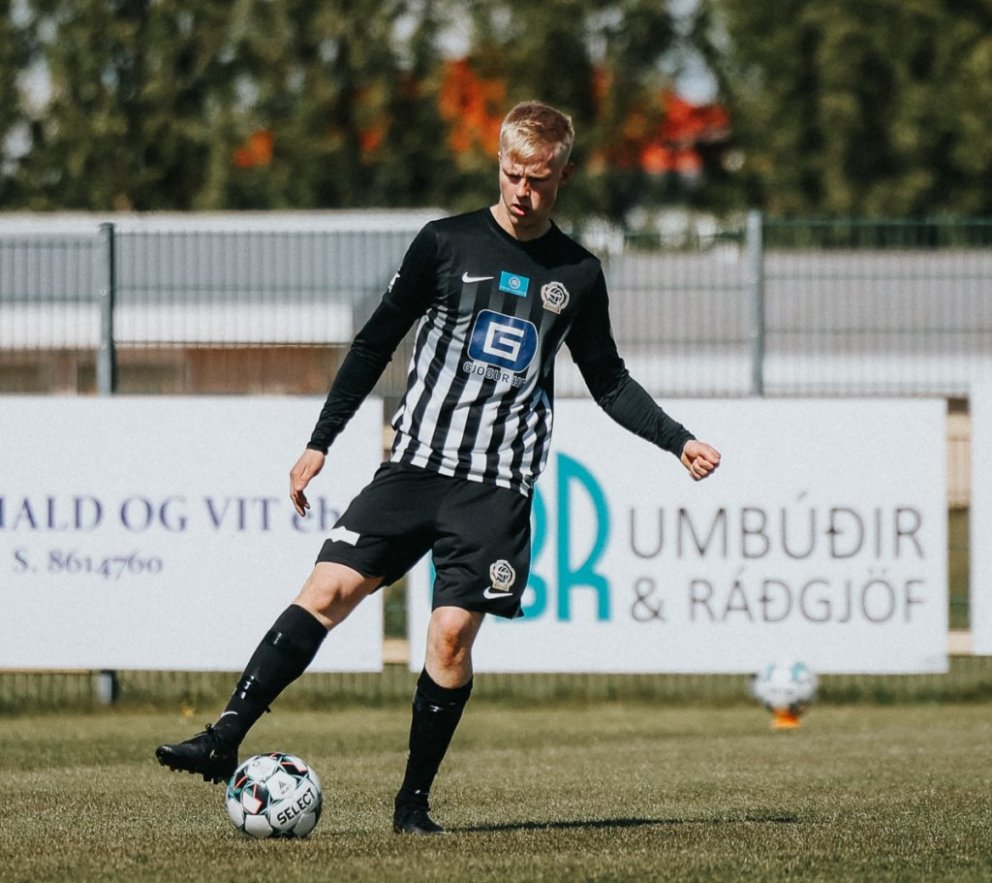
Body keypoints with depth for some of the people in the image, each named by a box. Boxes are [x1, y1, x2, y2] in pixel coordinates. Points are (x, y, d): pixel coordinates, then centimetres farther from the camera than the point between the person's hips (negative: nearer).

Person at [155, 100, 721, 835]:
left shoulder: (578, 275, 7)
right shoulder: (447, 244, 3)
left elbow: (609, 381, 19)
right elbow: (377, 342, 9)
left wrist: (679, 441, 7)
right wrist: (320, 442, 6)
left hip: (499, 486, 0)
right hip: (415, 463, 0)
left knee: (452, 632, -9)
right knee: (329, 587, -13)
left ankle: (414, 801, 3)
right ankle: (225, 741, -14)